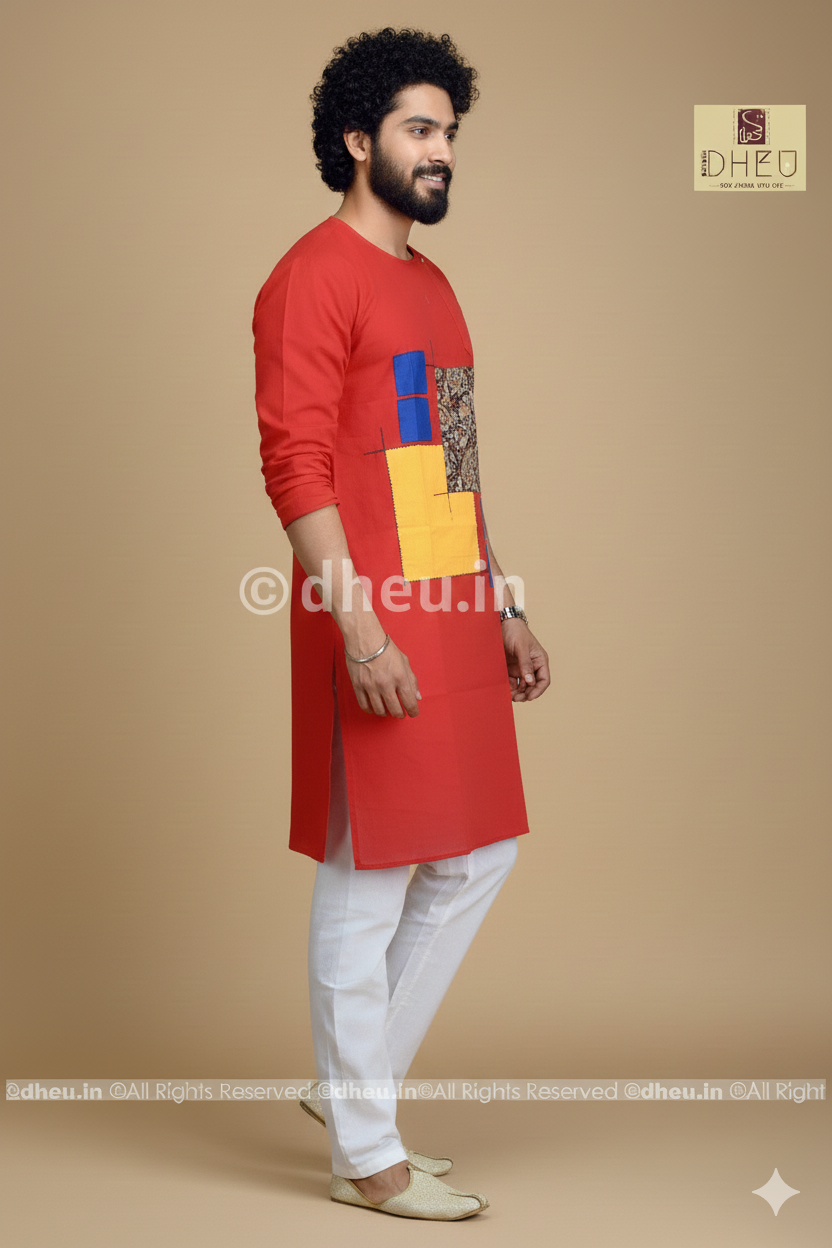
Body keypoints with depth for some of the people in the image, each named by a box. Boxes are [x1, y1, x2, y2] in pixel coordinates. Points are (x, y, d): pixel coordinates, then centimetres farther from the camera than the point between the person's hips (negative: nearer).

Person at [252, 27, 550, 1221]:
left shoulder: (431, 284, 19)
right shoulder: (316, 276, -9)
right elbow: (295, 464, -17)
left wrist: (504, 608, 20)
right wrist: (359, 627, -23)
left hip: (455, 617, 10)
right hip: (377, 627, -9)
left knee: (475, 857, 14)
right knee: (366, 882, 0)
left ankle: (354, 1083, 28)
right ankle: (367, 1154, 13)